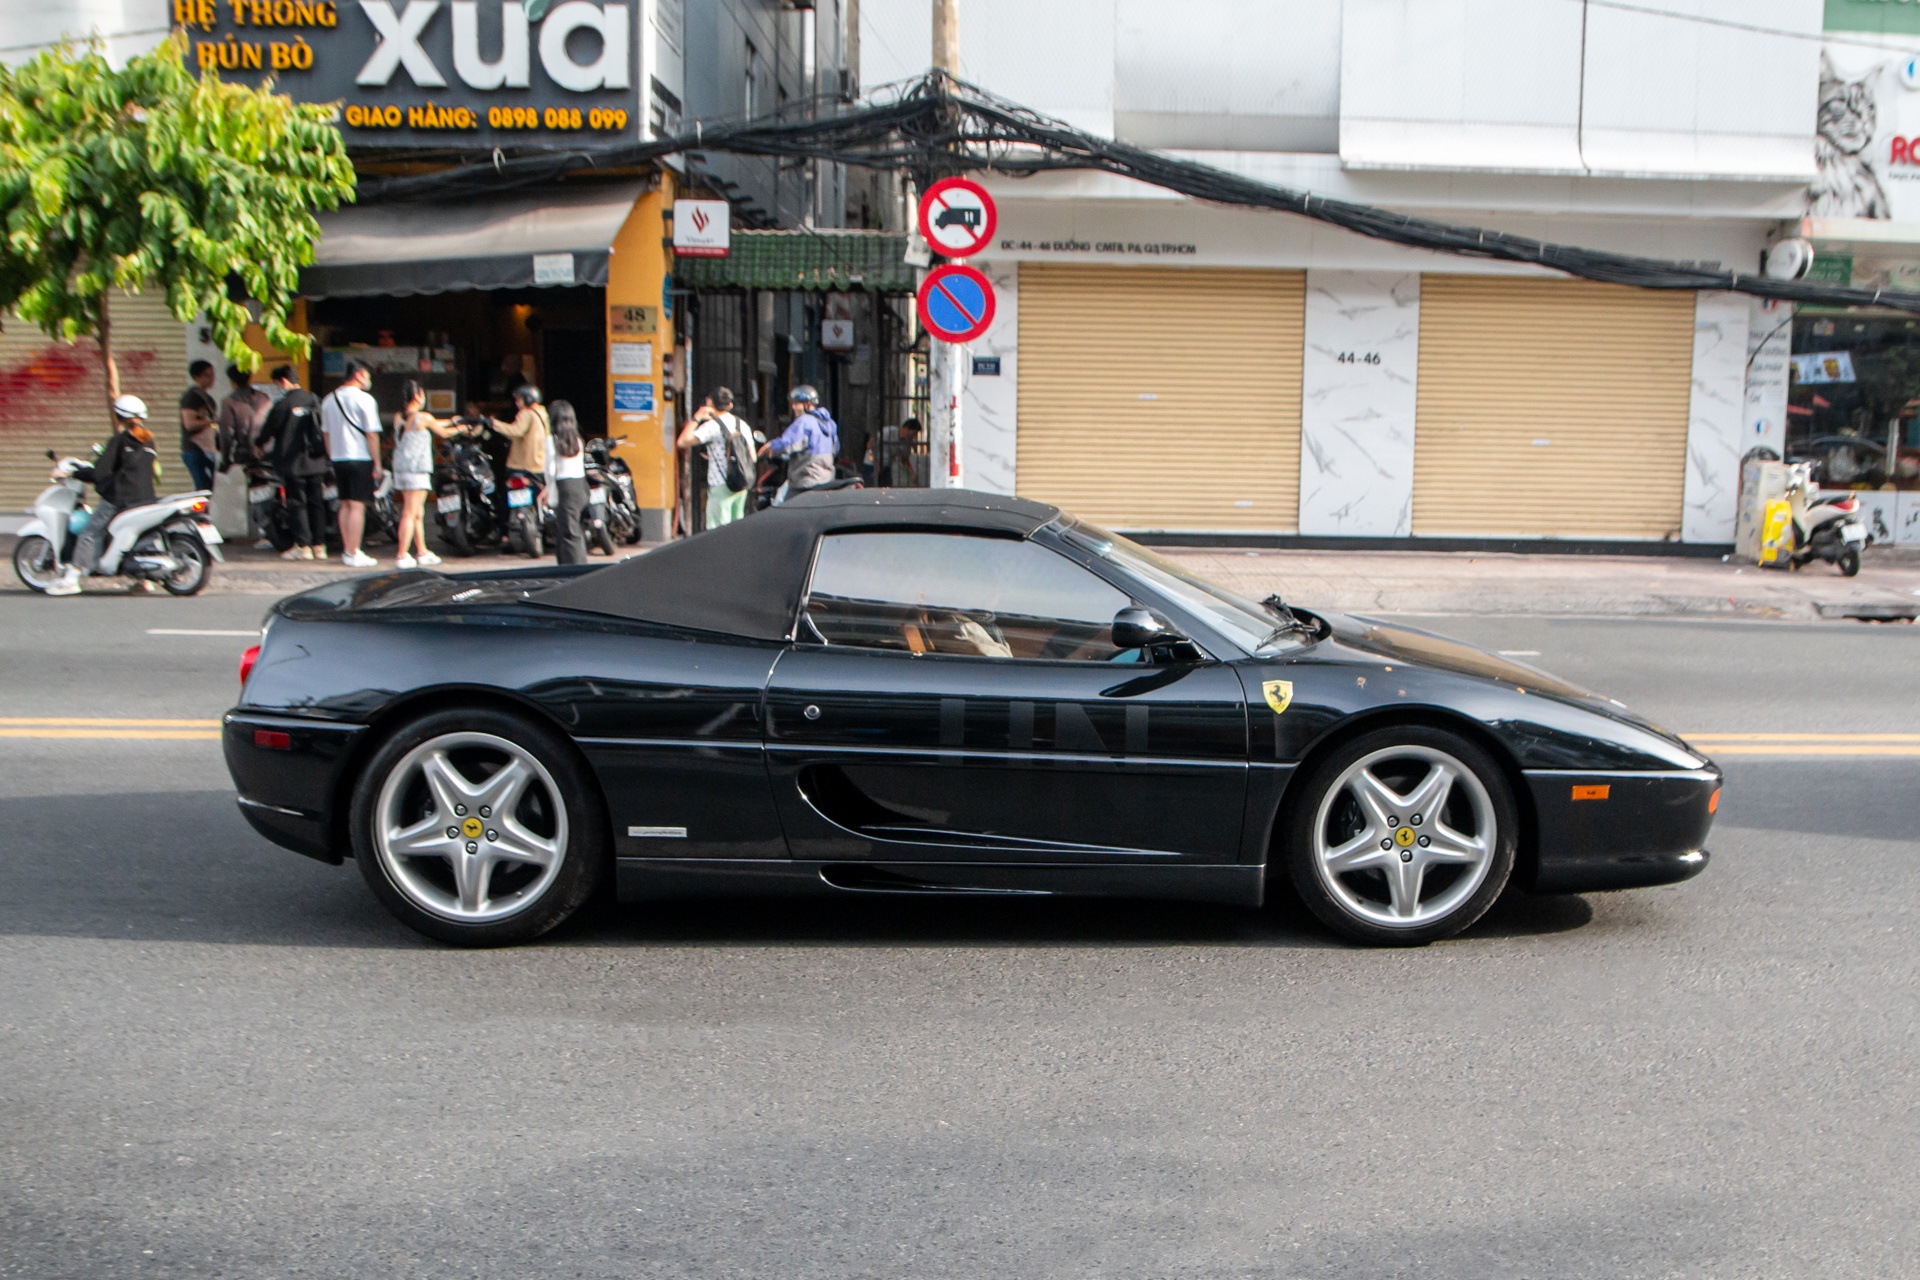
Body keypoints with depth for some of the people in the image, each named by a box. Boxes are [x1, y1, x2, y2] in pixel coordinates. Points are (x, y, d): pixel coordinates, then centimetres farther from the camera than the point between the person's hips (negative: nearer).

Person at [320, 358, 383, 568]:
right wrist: (377, 464, -7)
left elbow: (326, 433, 15)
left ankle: (347, 550, 19)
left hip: (338, 458, 7)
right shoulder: (364, 399, -9)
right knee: (357, 506, -5)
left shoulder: (329, 400, 12)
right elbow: (371, 434, -12)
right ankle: (353, 554, -6)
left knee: (345, 505, 14)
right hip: (360, 458, -7)